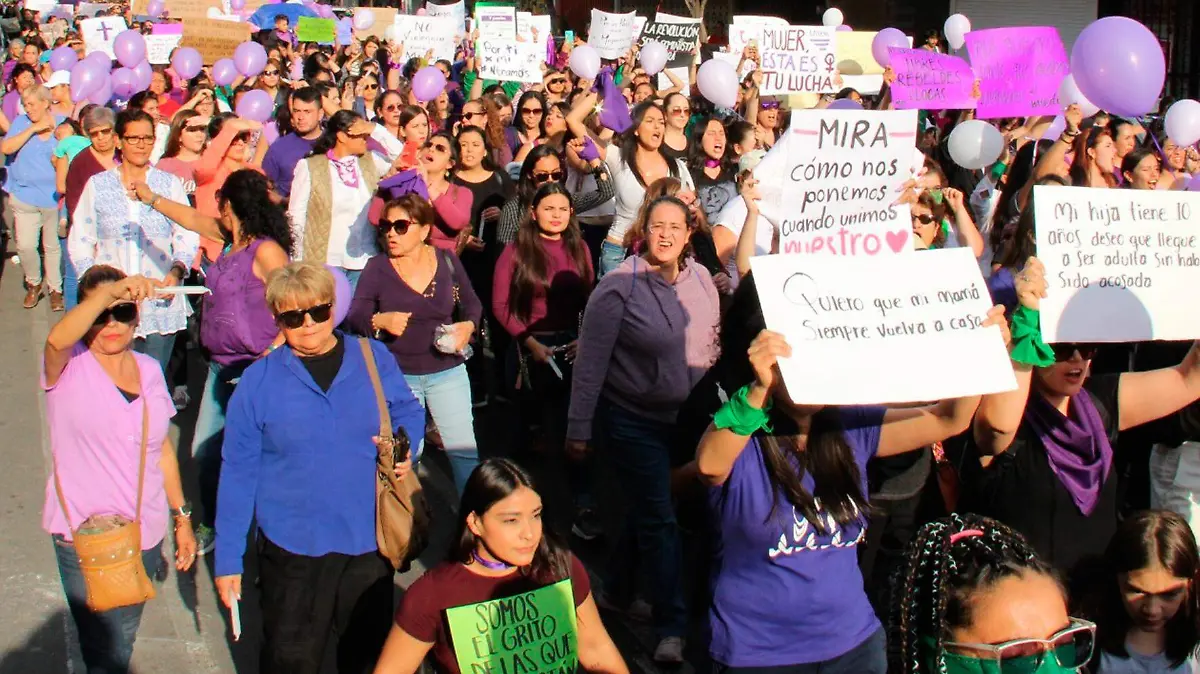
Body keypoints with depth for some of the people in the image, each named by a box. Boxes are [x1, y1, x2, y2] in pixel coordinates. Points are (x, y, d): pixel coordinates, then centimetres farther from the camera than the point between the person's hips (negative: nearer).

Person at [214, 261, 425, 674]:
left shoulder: (375, 359, -2)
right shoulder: (258, 381, -7)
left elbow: (409, 412, 12)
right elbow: (238, 473, -4)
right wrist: (228, 558, -4)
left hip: (369, 543, 2)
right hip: (291, 548, -2)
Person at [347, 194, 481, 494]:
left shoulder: (447, 261, 0)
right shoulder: (377, 267, -3)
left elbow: (472, 304, 11)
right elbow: (355, 315, -4)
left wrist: (468, 326, -10)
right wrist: (380, 320, -24)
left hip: (447, 371, 0)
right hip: (397, 375, 0)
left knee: (463, 447, 0)